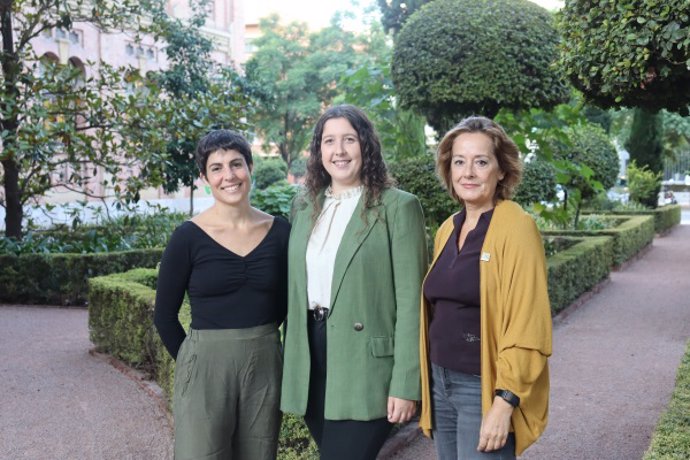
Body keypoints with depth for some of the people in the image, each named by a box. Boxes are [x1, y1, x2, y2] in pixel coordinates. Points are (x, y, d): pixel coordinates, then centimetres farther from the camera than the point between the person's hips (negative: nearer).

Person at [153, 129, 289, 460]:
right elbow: (164, 316, -1)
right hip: (206, 369, -3)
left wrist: (256, 339, 8)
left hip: (266, 366, 3)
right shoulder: (188, 237, -8)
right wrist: (195, 362, 2)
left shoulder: (279, 231, 0)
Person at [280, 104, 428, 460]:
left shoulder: (398, 207, -6)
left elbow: (409, 301, -9)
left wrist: (405, 384, -13)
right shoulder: (304, 206, 11)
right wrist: (290, 360, 13)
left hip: (364, 364, -5)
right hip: (312, 355, 6)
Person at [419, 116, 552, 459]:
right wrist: (430, 381, 13)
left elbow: (527, 327, -17)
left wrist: (504, 403, -20)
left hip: (486, 390, -7)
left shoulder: (516, 228, -13)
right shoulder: (447, 230, 8)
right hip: (441, 384, 7)